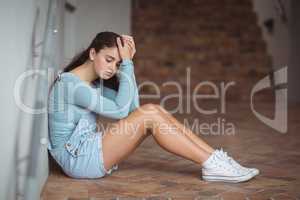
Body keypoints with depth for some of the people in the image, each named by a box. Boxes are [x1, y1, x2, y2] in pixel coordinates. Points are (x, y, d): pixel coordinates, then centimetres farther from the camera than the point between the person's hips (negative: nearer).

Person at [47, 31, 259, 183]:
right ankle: (212, 164, -19)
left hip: (91, 151, 9)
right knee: (149, 115, -21)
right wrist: (127, 64, -15)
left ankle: (215, 158, -11)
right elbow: (120, 110, -20)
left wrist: (127, 62, -2)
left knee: (154, 110, -7)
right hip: (78, 159, -9)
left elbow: (132, 105, 4)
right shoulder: (69, 83, -17)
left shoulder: (94, 83, 12)